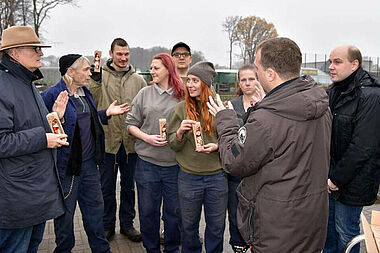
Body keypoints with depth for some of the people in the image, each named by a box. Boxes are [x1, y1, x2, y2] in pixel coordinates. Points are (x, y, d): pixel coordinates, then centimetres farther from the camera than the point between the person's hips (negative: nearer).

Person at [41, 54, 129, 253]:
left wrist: (107, 113, 9)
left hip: (89, 162, 7)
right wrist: (57, 118, -35)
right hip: (66, 164, -7)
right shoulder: (51, 95, -16)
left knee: (95, 207, 18)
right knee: (65, 212, 10)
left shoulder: (85, 92, 9)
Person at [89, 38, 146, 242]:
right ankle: (107, 225, 29)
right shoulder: (101, 76, -1)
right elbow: (91, 102, -11)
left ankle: (127, 223, 31)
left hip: (131, 141, 2)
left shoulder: (138, 79, 6)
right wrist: (95, 79, -22)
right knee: (107, 187, 10)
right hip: (107, 139, -2)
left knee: (128, 185, 15)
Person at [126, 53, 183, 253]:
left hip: (175, 163, -1)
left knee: (174, 210, 11)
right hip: (147, 162, 1)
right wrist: (147, 138, -9)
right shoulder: (144, 94, 5)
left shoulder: (182, 95, 1)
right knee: (148, 210, 12)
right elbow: (131, 123, 7)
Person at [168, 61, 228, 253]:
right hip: (188, 177, 0)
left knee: (216, 225, 15)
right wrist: (180, 132, -20)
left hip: (217, 176, 0)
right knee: (189, 224, 15)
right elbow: (173, 145, 0)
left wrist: (217, 146, -14)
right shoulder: (181, 108, 0)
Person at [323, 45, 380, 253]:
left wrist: (337, 179, -16)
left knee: (345, 231, 8)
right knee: (328, 222, 20)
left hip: (352, 179, -7)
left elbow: (363, 147, -22)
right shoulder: (333, 92, 7)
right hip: (330, 173, 7)